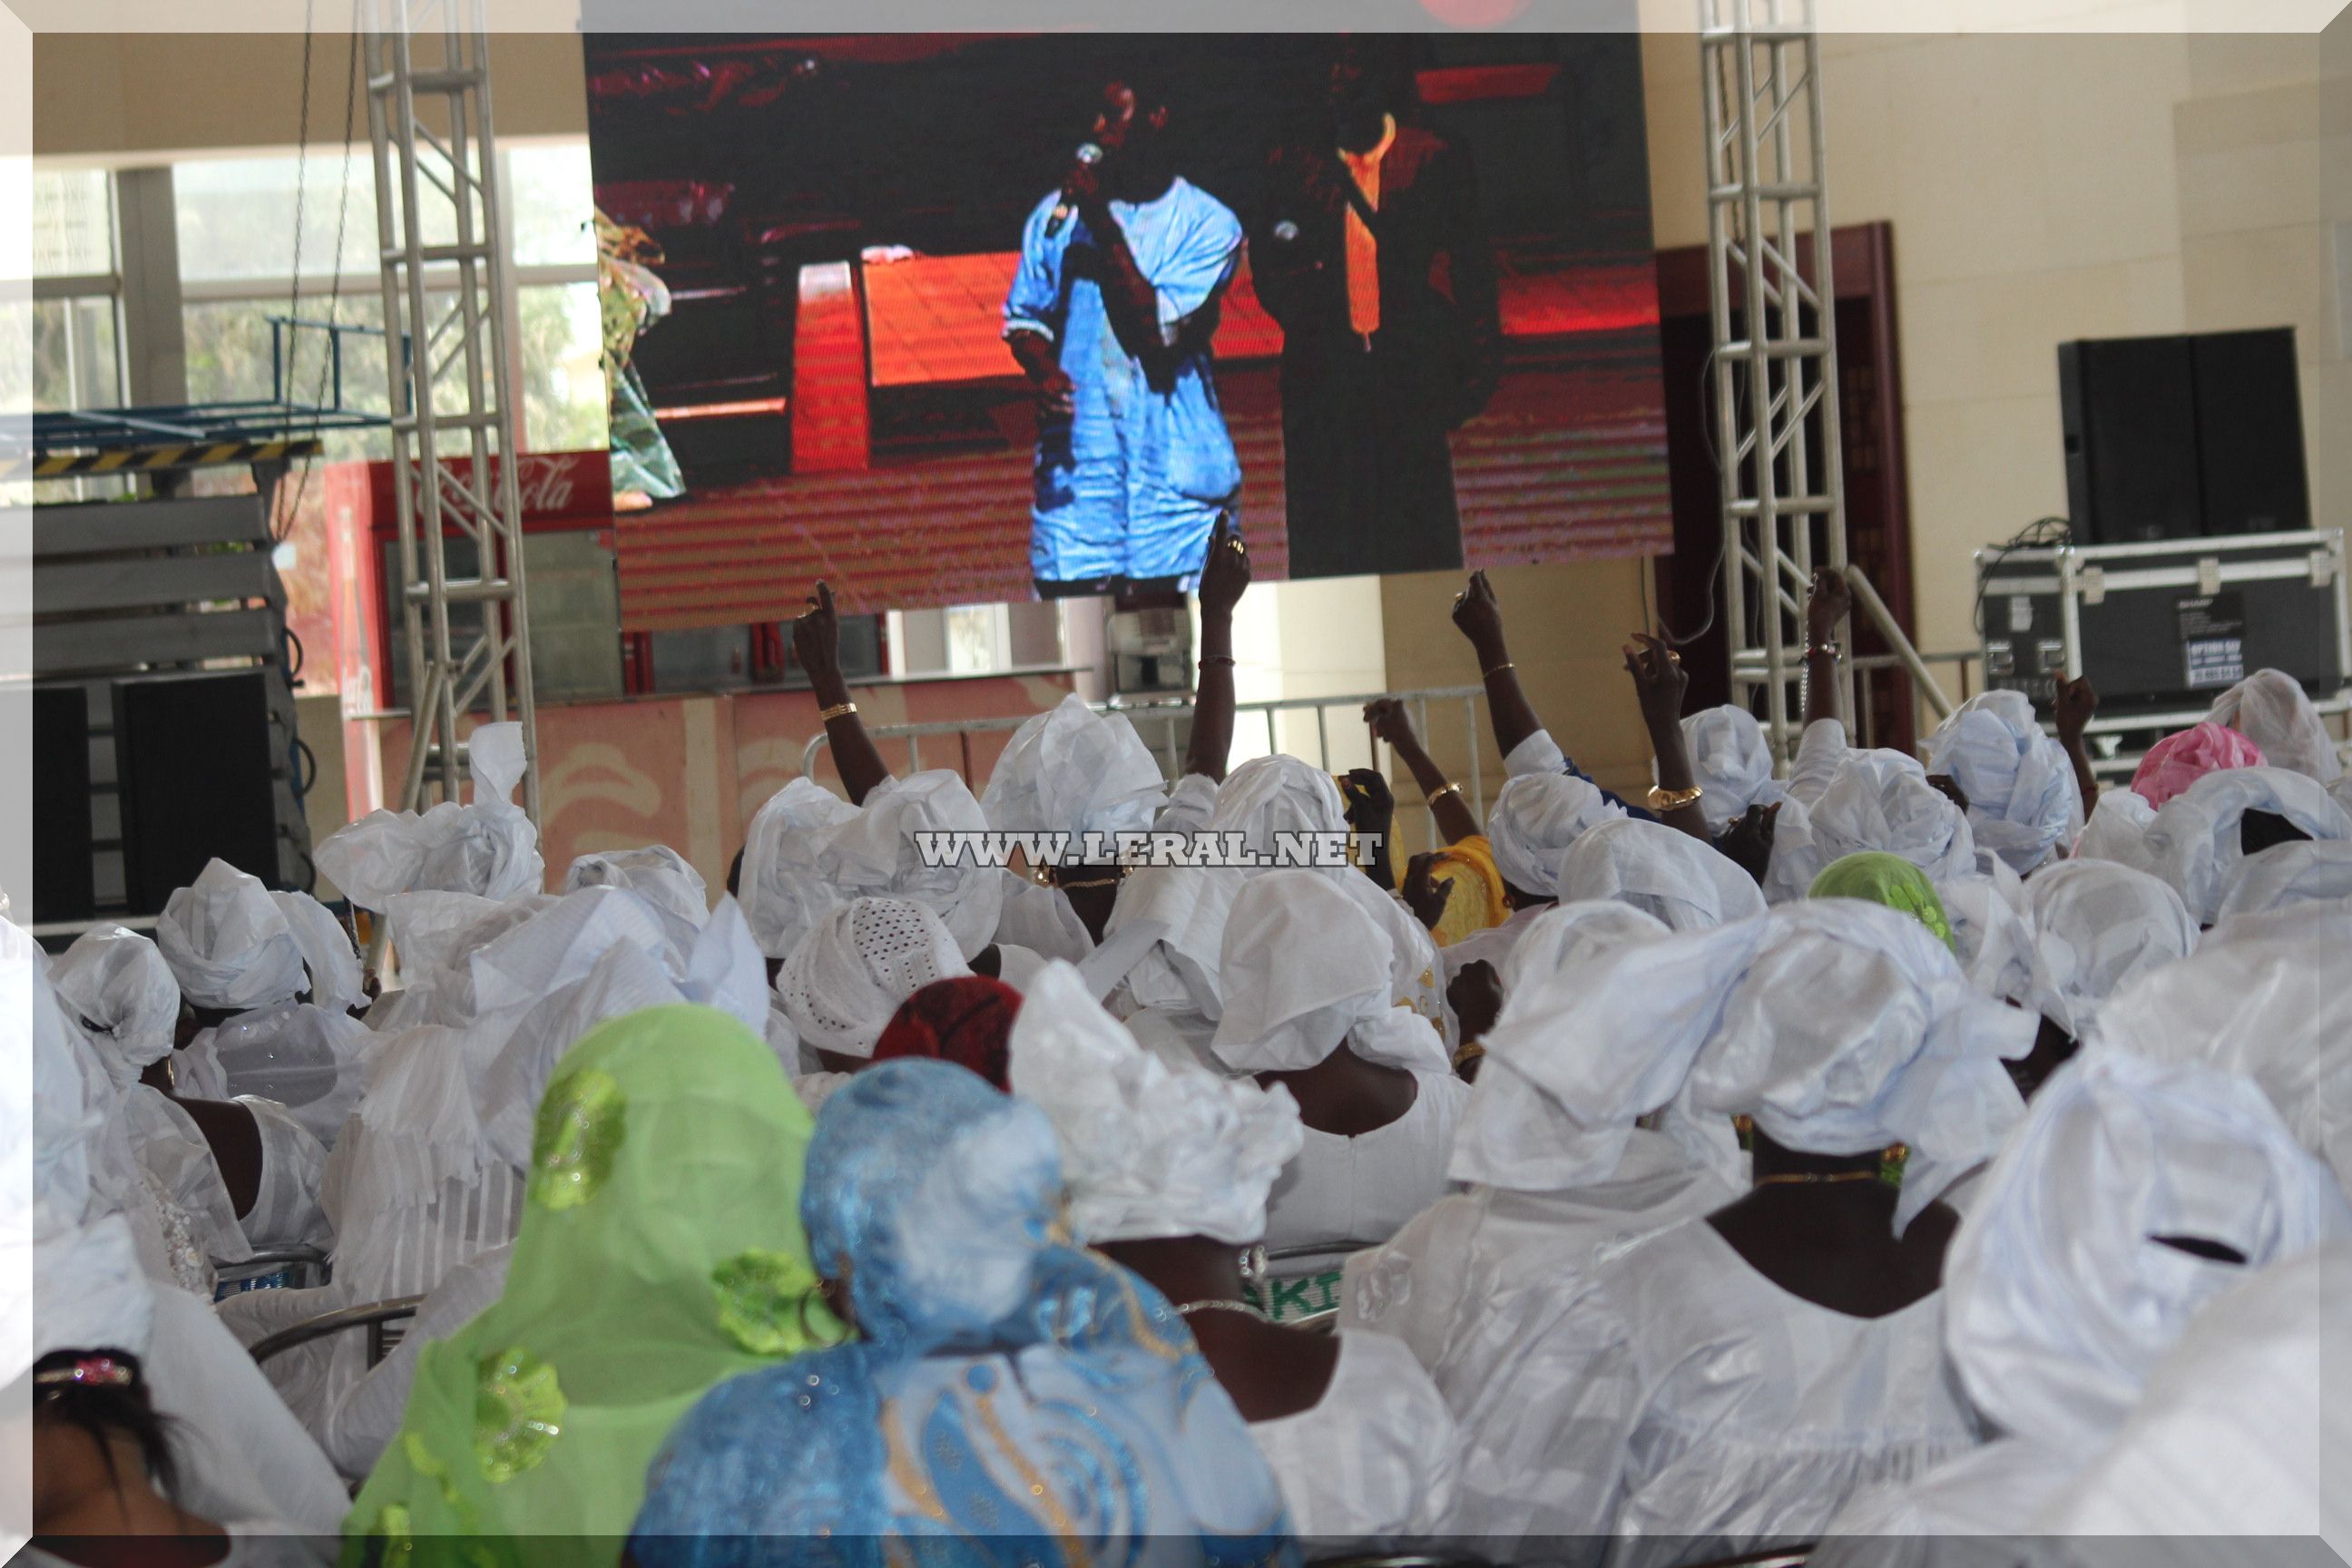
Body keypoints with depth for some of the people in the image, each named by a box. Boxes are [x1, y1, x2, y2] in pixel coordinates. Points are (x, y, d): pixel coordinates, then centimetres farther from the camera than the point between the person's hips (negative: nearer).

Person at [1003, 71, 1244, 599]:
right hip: (1077, 459, 2)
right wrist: (1043, 371, -8)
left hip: (1173, 467, -2)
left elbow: (1159, 331, -10)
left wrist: (1104, 227, -11)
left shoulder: (1209, 224, 0)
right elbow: (1023, 317, 15)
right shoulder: (1057, 214, 10)